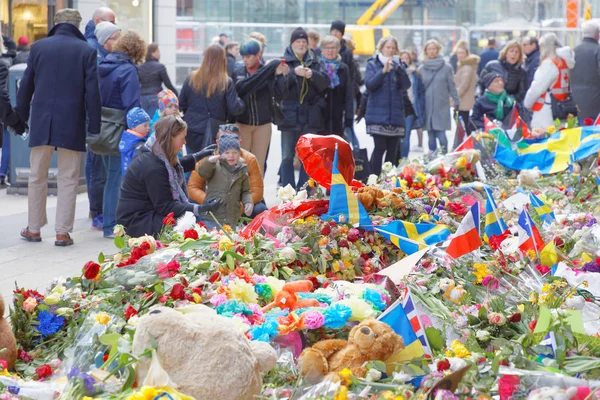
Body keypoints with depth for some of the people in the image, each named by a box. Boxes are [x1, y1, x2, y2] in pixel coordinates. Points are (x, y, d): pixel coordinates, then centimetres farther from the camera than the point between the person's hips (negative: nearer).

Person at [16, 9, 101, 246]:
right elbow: (92, 91, -5)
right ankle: (63, 232, 2)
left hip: (41, 122, 2)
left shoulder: (38, 47, 4)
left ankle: (34, 229, 20)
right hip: (72, 124, -2)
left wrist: (21, 116, 18)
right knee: (68, 179, 5)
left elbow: (26, 86, 8)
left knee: (37, 177, 14)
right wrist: (94, 126, -1)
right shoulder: (86, 51, -2)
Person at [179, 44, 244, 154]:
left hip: (191, 134, 3)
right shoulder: (226, 83, -10)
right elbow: (235, 109, -11)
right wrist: (241, 103, 9)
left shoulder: (191, 79, -2)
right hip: (214, 135, -3)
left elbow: (181, 105, 5)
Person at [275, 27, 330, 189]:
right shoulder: (284, 62, 3)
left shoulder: (314, 62, 9)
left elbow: (325, 83, -2)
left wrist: (313, 74, -21)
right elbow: (279, 87, -8)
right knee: (287, 156, 0)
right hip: (289, 114, -2)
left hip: (310, 115, 2)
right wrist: (293, 73, -21)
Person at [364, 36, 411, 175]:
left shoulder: (397, 66, 14)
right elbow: (370, 84, -9)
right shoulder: (372, 65, 6)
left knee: (393, 150, 3)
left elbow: (406, 85, 0)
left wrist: (398, 69, -15)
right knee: (380, 148, -11)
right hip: (378, 115, -4)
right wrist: (383, 71, -20)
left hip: (395, 116, 4)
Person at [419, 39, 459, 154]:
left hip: (442, 107, -2)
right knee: (431, 136, 6)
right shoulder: (421, 69, 5)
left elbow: (451, 86, 4)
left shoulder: (446, 68, 1)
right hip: (427, 107, 2)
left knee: (441, 135, -9)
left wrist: (456, 102, 4)